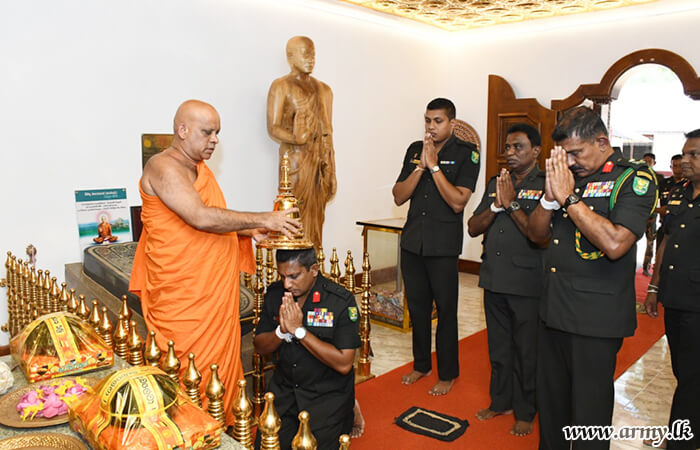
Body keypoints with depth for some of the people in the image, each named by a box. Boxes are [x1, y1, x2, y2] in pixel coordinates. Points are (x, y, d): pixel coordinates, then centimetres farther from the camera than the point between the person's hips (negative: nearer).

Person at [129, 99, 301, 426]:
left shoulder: (201, 169, 16)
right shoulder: (162, 167, -14)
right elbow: (201, 218, -26)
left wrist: (251, 231, 6)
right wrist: (261, 219, -22)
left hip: (217, 288, 8)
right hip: (182, 295, -8)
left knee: (222, 361, 14)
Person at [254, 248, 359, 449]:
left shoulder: (342, 301, -18)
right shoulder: (275, 293, -2)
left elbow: (344, 364, -21)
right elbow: (260, 347, 3)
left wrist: (299, 330, -24)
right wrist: (281, 331, -19)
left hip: (328, 394, -4)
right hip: (284, 387, 4)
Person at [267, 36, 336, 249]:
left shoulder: (324, 90, 19)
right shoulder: (281, 86, 2)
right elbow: (273, 128, -7)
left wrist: (332, 172, 13)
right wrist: (297, 139, -24)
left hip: (321, 162, 5)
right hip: (295, 159, -5)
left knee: (316, 219, 6)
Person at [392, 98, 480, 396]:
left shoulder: (466, 154, -6)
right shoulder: (414, 150, 8)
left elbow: (458, 202, -16)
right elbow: (399, 197, 2)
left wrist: (434, 165, -16)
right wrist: (420, 167, -10)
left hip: (443, 245, -5)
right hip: (412, 241, 5)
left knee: (445, 310, 3)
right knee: (417, 306, 15)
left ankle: (448, 373, 20)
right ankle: (421, 364, 32)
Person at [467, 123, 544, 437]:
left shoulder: (545, 185, -7)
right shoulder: (496, 183, 11)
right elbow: (473, 228, 5)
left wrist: (511, 203, -19)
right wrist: (496, 205, -10)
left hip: (527, 283, -5)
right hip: (494, 279, 6)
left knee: (526, 350, 8)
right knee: (498, 346, 18)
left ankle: (525, 412, 25)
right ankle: (500, 401, 35)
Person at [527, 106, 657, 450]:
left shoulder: (634, 180, -9)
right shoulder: (567, 176, 10)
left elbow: (615, 243, -24)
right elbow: (536, 233, 10)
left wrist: (569, 197, -20)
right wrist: (550, 197, -7)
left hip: (595, 317, -6)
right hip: (553, 309, 6)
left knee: (588, 408, 7)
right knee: (550, 401, 18)